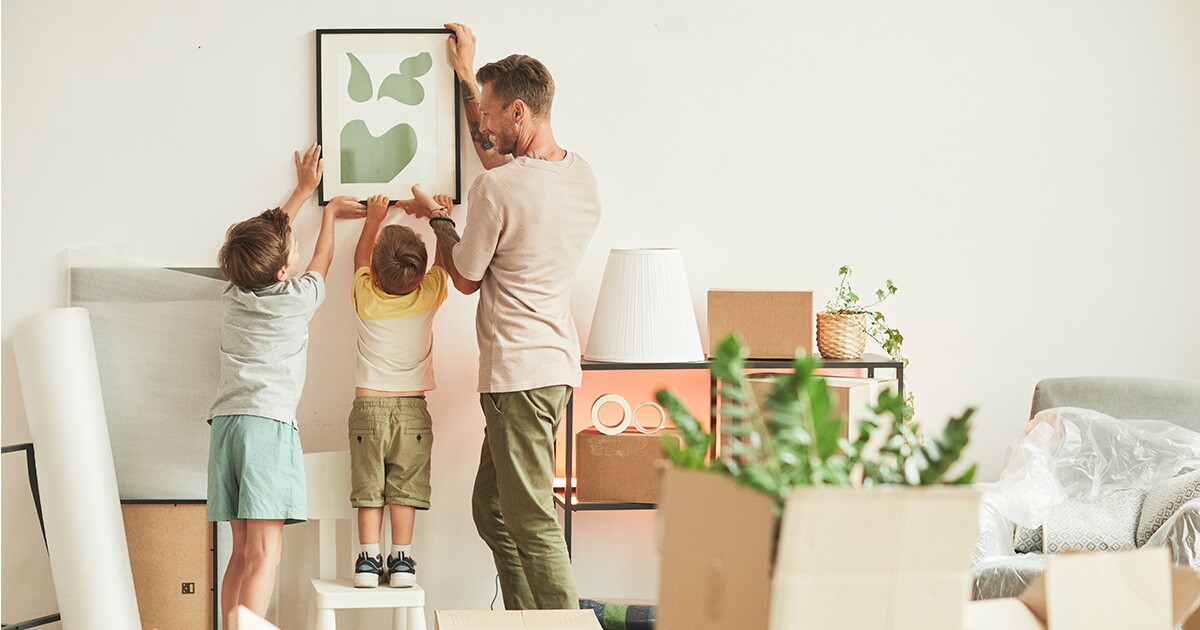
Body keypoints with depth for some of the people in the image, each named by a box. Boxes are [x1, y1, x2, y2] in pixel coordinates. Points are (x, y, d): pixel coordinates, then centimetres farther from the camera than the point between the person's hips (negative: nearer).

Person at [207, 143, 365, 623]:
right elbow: (321, 259, 22)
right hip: (269, 424, -6)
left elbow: (266, 236, 31)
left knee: (242, 550, 10)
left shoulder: (234, 295, 12)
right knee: (264, 555, -12)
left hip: (226, 422, 6)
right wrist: (329, 213, 39)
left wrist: (303, 190, 42)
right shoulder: (298, 299, -2)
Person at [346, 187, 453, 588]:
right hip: (412, 408, 0)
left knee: (368, 490, 5)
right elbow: (445, 257, 11)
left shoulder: (365, 297, -6)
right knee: (404, 489, 5)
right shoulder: (427, 298, -8)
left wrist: (374, 217, 29)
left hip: (368, 406, 0)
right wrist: (436, 211, 23)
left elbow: (360, 258, 16)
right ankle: (401, 560, 4)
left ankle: (368, 560, 2)